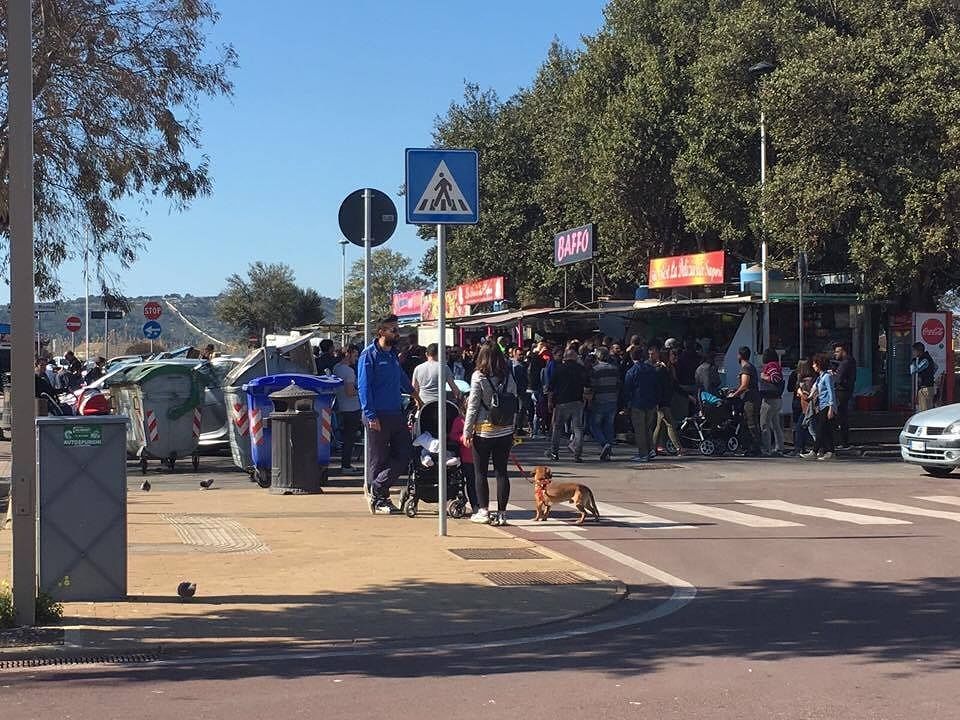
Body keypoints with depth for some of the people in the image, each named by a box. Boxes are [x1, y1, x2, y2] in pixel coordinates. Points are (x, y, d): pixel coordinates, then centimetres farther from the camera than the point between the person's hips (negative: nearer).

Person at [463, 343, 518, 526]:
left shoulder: (479, 376, -9)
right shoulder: (509, 376, 2)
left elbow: (473, 406, -8)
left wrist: (467, 431, -1)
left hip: (483, 431, -3)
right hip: (505, 432, 4)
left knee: (481, 473, 7)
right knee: (502, 472, 6)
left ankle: (483, 511, 9)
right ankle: (501, 513, 7)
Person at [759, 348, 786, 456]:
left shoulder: (770, 366, -12)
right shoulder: (777, 366, 17)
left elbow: (776, 378, -24)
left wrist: (764, 377, -11)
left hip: (770, 399, -10)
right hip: (778, 399, 10)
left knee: (764, 424, -9)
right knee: (776, 425, 14)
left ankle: (766, 449, -12)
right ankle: (779, 448, 17)